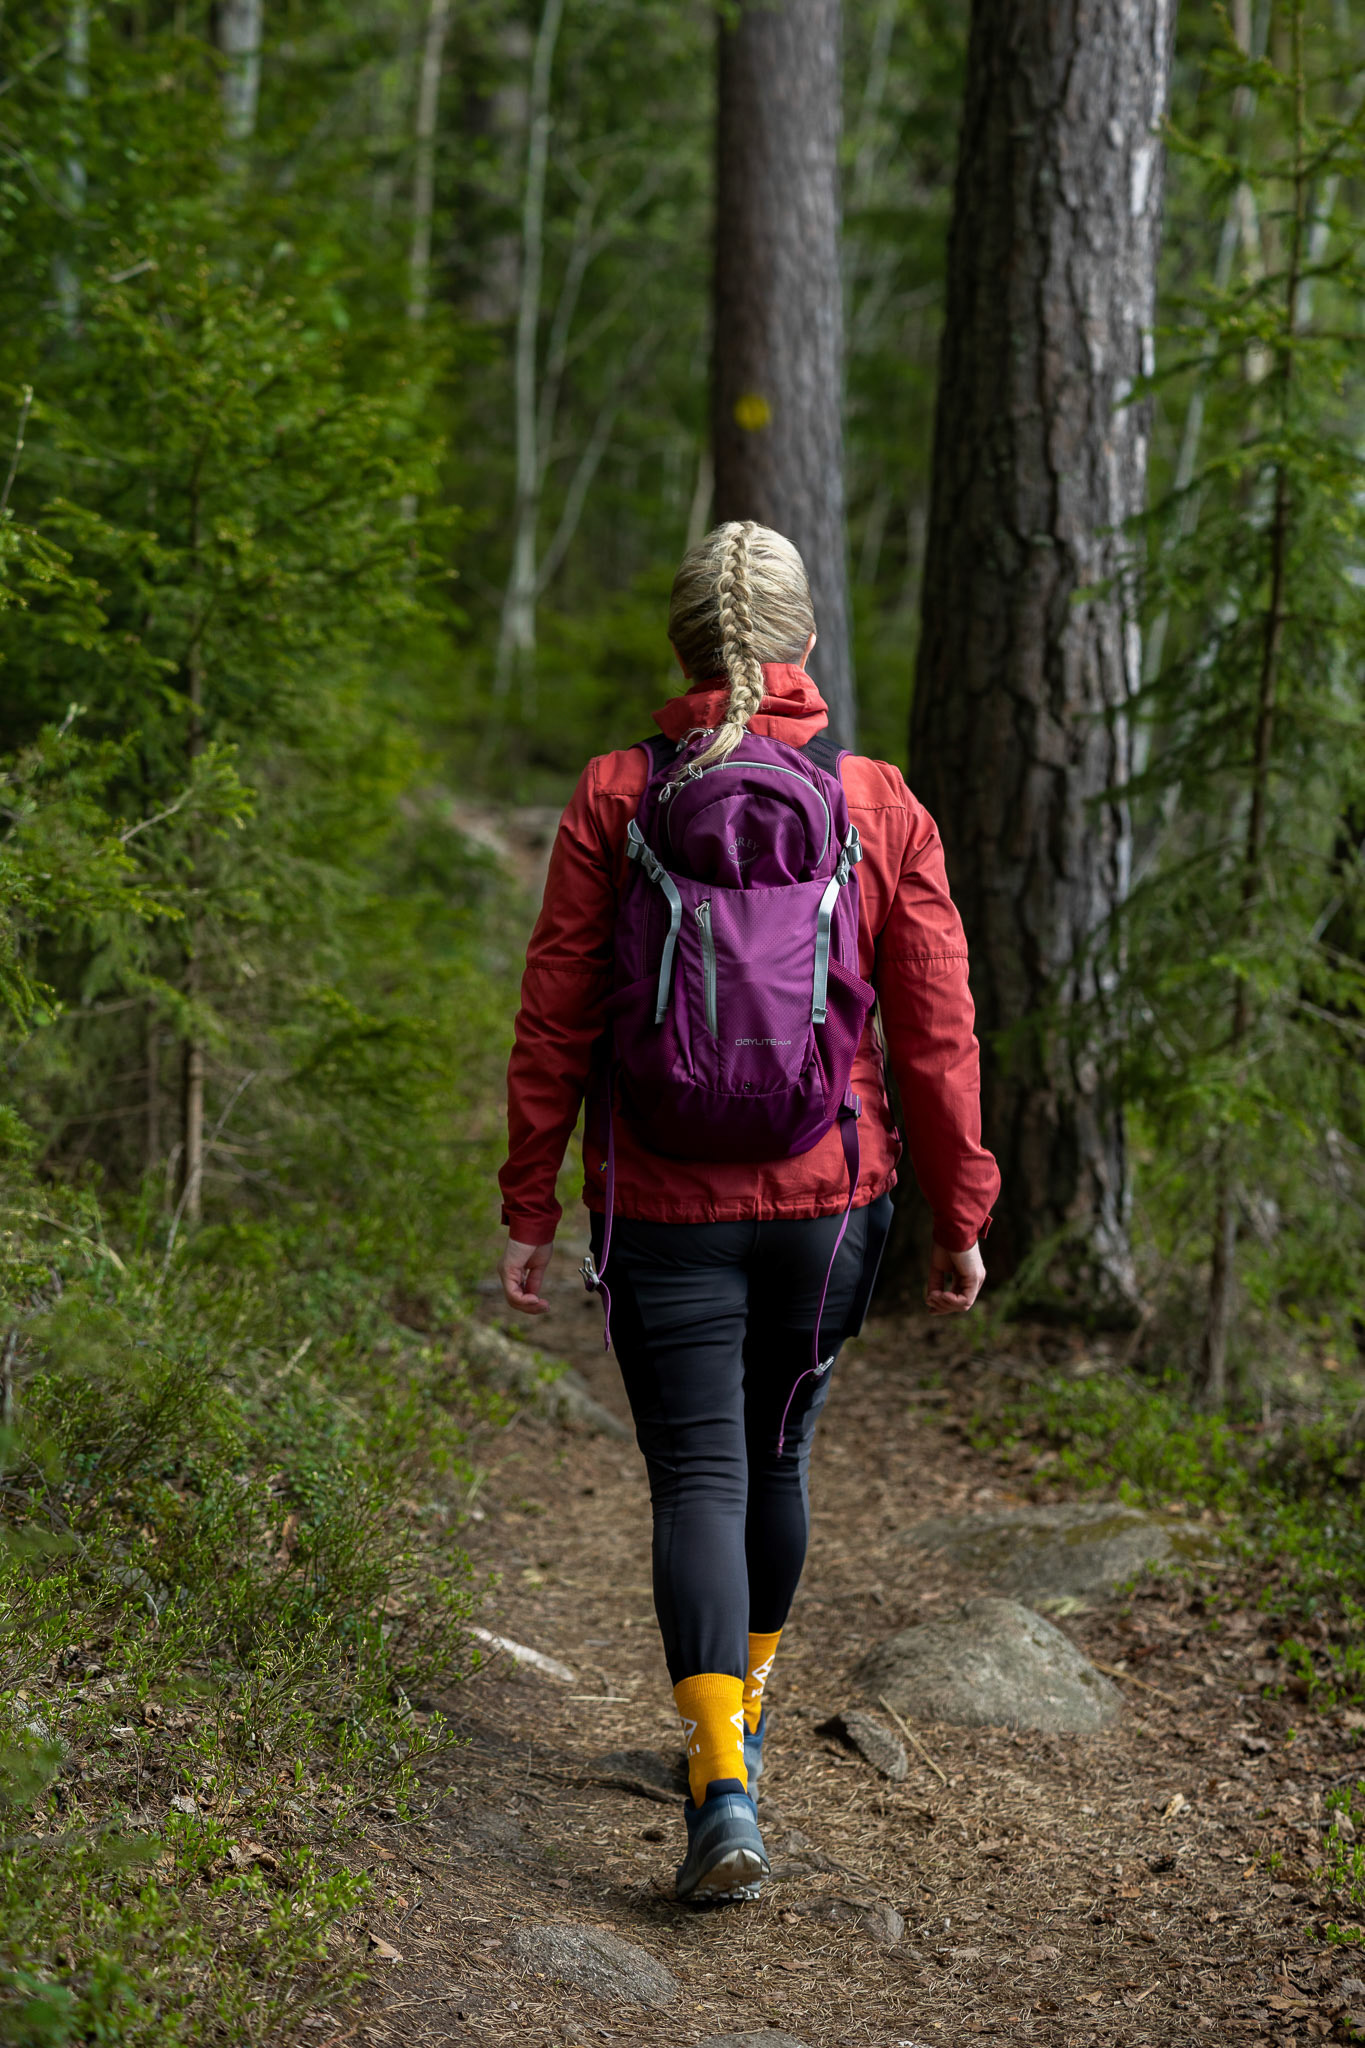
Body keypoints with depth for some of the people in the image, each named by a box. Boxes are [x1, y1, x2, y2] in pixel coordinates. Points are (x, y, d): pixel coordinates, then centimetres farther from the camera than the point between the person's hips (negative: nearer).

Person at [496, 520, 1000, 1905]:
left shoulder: (615, 798, -5)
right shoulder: (882, 807, -3)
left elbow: (555, 1024, -4)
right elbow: (936, 1036, -2)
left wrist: (529, 1207, 4)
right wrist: (959, 1219, 7)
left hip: (666, 1206, -2)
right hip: (829, 1202, 2)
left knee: (697, 1476, 1)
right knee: (776, 1451, 21)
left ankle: (725, 1792, -13)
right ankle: (741, 1717, 39)